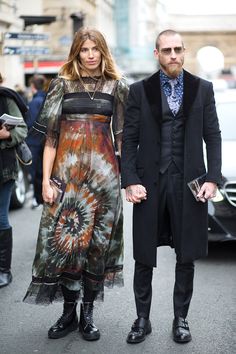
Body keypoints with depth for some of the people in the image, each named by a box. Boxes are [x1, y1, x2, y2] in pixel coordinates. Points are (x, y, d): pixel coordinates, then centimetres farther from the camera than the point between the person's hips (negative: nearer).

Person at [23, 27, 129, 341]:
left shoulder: (116, 86, 7)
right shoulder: (63, 84, 6)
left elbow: (122, 134, 7)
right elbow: (51, 135, 2)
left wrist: (127, 173, -2)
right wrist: (46, 179, -5)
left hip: (103, 170, 0)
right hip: (66, 170, 0)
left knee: (97, 241, 3)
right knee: (65, 238, 0)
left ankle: (87, 314, 15)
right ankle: (69, 312, 14)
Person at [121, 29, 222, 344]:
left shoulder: (203, 88, 5)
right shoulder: (140, 90, 2)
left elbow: (212, 136, 4)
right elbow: (129, 140, 0)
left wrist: (212, 178, -6)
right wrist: (130, 181, -9)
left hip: (189, 183, 1)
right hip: (150, 183, 0)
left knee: (186, 257, 8)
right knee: (144, 258, 7)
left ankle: (181, 319, 23)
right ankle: (143, 319, 22)